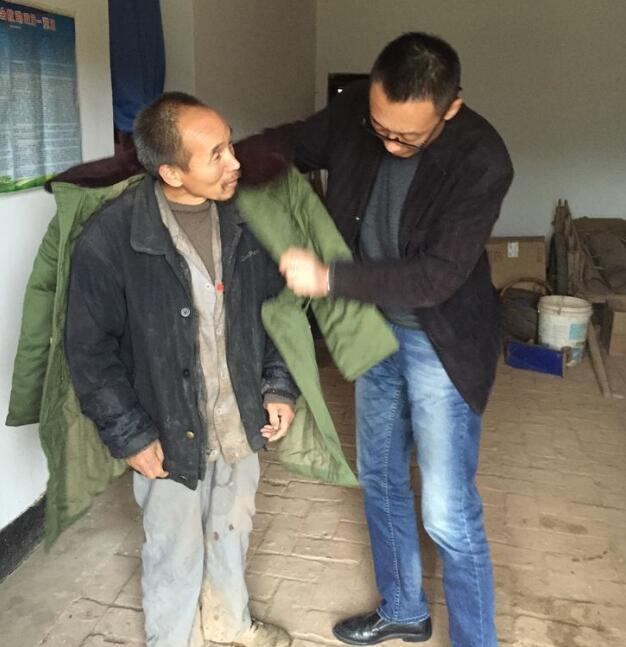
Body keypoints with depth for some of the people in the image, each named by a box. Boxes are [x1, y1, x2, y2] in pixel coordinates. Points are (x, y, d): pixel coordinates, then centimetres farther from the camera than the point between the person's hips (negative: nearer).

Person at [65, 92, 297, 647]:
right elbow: (89, 349, -14)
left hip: (241, 421, 5)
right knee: (177, 553, 16)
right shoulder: (110, 238, -22)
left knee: (232, 531, 26)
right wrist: (130, 435, -13)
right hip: (167, 432, -4)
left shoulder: (245, 218, -9)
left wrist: (280, 387, -1)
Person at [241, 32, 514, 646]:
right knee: (379, 477, 18)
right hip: (374, 328, 6)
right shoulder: (355, 109, -10)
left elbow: (436, 276, -27)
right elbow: (290, 142, 3)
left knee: (447, 513, -3)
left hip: (441, 342, -6)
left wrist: (328, 278, -28)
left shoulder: (482, 159, -25)